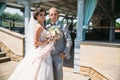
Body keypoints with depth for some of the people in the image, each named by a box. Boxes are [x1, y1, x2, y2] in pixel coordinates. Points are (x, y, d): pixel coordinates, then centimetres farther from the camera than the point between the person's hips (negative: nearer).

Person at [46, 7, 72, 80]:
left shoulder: (64, 26, 0)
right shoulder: (47, 27, 11)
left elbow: (69, 41, -2)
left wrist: (64, 53, -11)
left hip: (58, 55, -3)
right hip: (48, 55, 4)